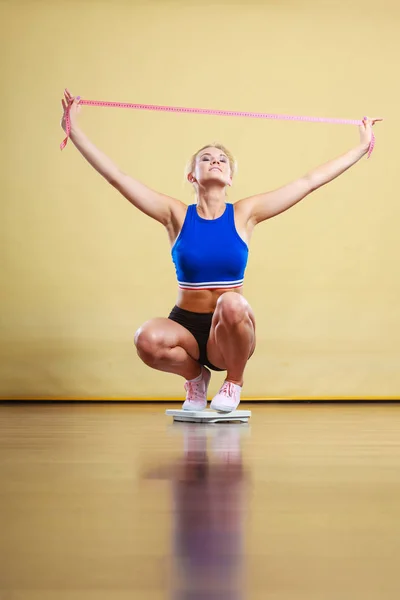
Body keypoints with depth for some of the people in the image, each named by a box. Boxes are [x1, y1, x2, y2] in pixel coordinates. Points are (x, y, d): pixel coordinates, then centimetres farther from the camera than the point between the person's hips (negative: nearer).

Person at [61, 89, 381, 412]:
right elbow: (116, 176, -3)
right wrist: (74, 129, -7)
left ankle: (234, 381, -4)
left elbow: (312, 180, 2)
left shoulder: (244, 214, 0)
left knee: (232, 304, -35)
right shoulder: (177, 215, 0)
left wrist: (363, 145, 5)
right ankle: (195, 375, 3)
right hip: (186, 328, 0)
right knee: (147, 339, -33)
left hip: (229, 333, 0)